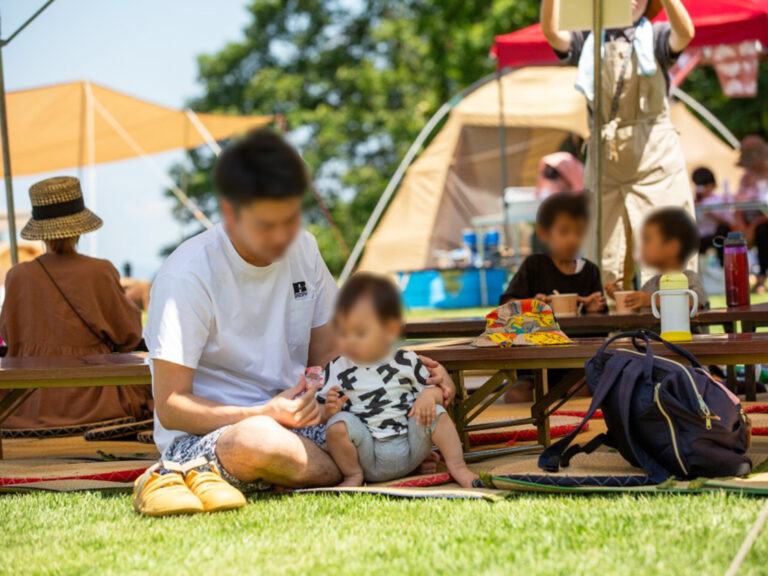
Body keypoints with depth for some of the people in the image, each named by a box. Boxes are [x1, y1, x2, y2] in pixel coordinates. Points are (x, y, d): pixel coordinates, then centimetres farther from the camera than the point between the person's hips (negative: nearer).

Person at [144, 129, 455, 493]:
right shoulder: (186, 277, -17)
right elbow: (170, 407, -16)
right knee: (259, 438, -43)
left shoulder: (303, 250, 5)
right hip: (201, 437, -6)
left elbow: (326, 358, 12)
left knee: (435, 392, -11)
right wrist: (266, 414, -31)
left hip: (296, 422, 6)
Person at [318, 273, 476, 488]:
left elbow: (434, 389, 10)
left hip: (410, 451, 1)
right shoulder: (338, 370, 1)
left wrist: (429, 394, -14)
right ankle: (353, 475, -5)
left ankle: (457, 468, -5)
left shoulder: (407, 362, 3)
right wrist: (328, 410, -21)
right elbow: (321, 415, 3)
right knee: (339, 424, -25)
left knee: (436, 413, -16)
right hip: (368, 457, -1)